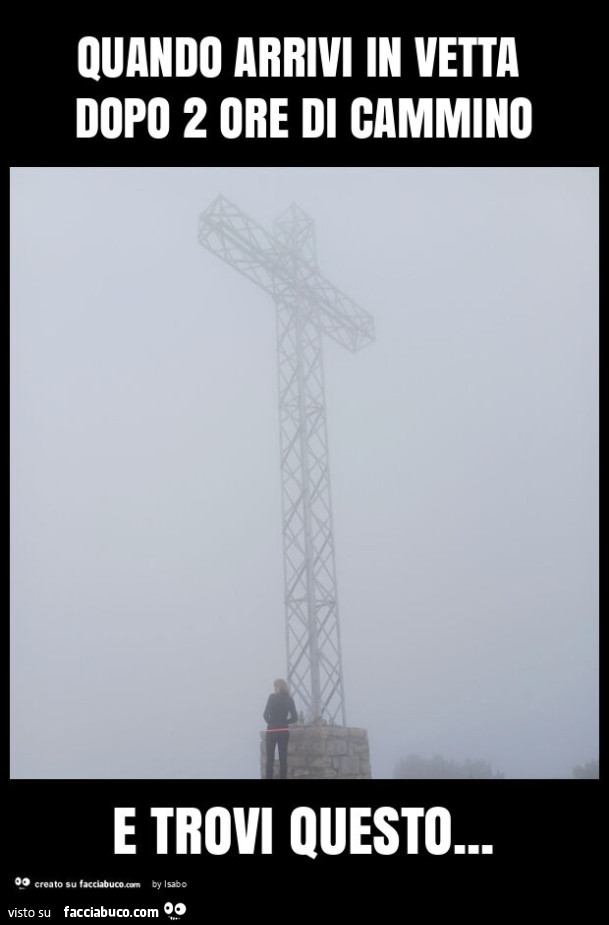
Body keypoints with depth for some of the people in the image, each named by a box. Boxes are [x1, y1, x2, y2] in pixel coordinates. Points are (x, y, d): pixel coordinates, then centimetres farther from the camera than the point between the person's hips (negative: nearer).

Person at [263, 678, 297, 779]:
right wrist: (284, 721, 11)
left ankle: (269, 777, -5)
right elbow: (294, 717, 0)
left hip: (272, 731, -3)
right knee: (283, 758, 6)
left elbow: (266, 714, -10)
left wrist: (270, 722, 7)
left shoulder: (272, 697, -7)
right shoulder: (289, 699, 3)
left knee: (270, 758, 1)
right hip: (284, 731, 3)